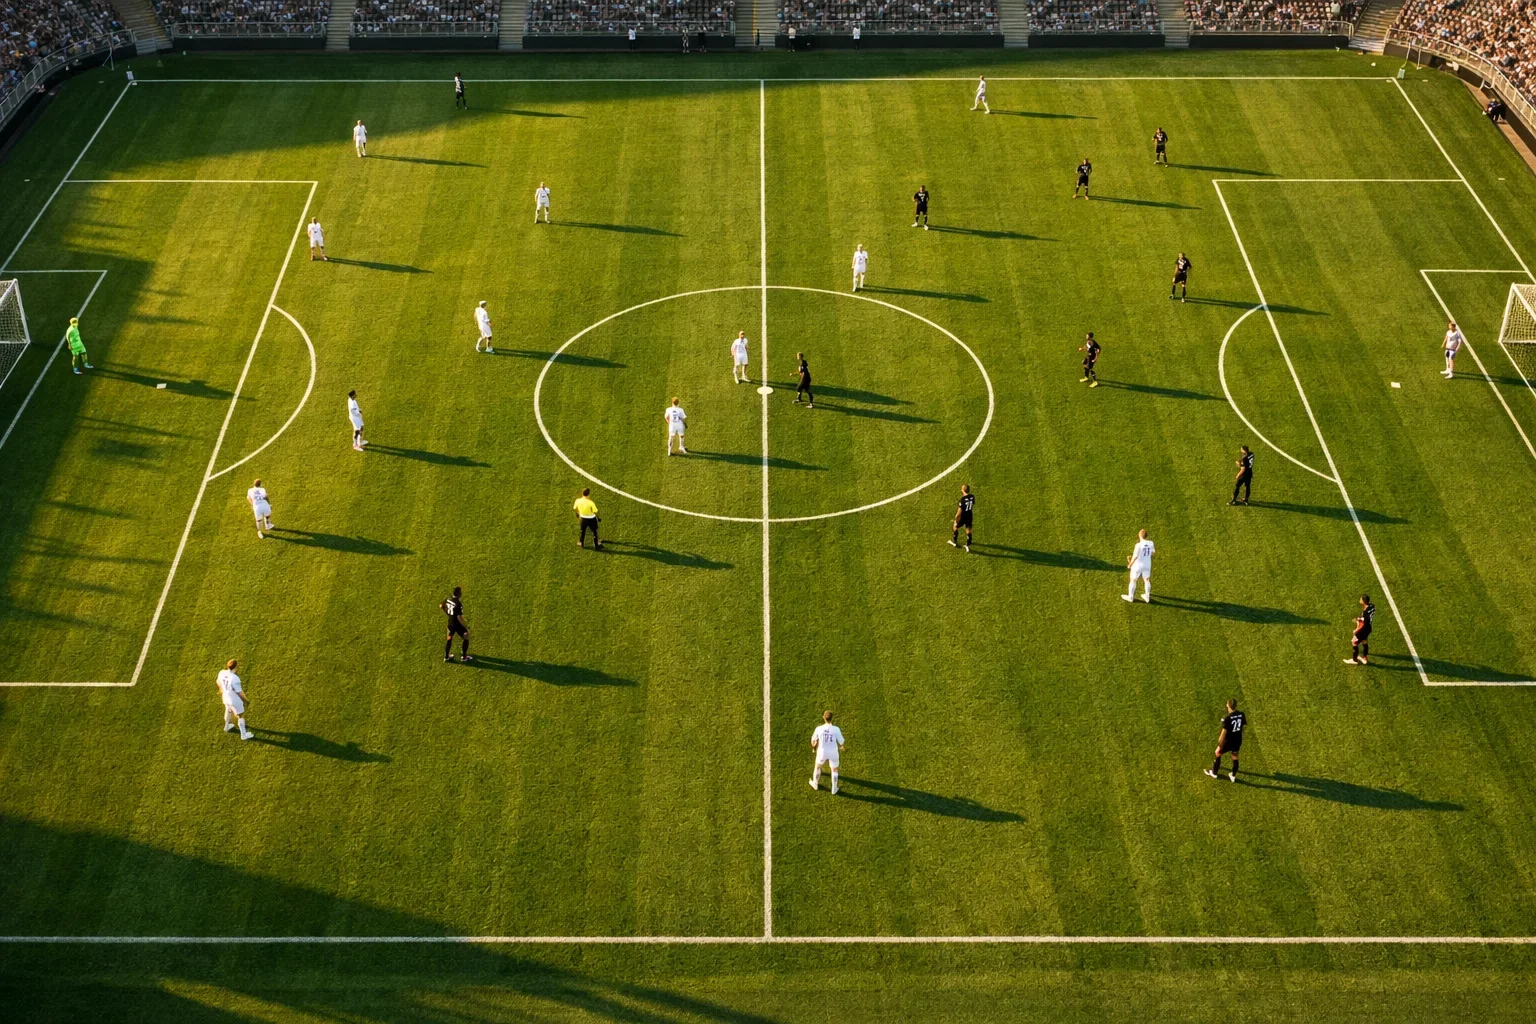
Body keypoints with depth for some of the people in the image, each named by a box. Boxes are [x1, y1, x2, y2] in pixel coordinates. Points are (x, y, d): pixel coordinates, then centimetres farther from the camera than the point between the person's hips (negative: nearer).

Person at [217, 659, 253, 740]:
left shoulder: (221, 673, -17)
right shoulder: (235, 679, -38)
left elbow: (219, 683, 5)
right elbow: (239, 692, -26)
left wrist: (221, 691, 27)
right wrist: (246, 700, -8)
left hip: (226, 697, 7)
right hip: (235, 700, -7)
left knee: (228, 710, 35)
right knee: (240, 716, 15)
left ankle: (227, 726, 59)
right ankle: (244, 734, 31)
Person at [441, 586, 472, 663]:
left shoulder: (447, 600, -6)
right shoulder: (458, 604, -30)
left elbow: (441, 606, 13)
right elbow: (459, 617, -31)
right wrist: (466, 627, -21)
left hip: (450, 623, 7)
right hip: (457, 624, -7)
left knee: (449, 638, 25)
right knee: (466, 638, 13)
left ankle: (446, 656, 35)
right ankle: (464, 657, 22)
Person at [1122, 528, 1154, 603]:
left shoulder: (1138, 545, -27)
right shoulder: (1150, 543, -11)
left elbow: (1135, 557, -22)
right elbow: (1153, 552, 7)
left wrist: (1130, 565, -7)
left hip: (1138, 566, -5)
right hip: (1147, 565, 5)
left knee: (1133, 580, 14)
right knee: (1147, 580, 21)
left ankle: (1130, 597, 27)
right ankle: (1147, 597, 34)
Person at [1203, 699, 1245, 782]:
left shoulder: (1226, 718, -29)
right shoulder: (1242, 715, -11)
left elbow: (1224, 733, -26)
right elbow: (1245, 726, 4)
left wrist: (1220, 745, -17)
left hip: (1228, 741, -5)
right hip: (1238, 741, 5)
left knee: (1218, 754, 21)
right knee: (1234, 757, 25)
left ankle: (1214, 773, 39)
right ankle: (1233, 776, 39)